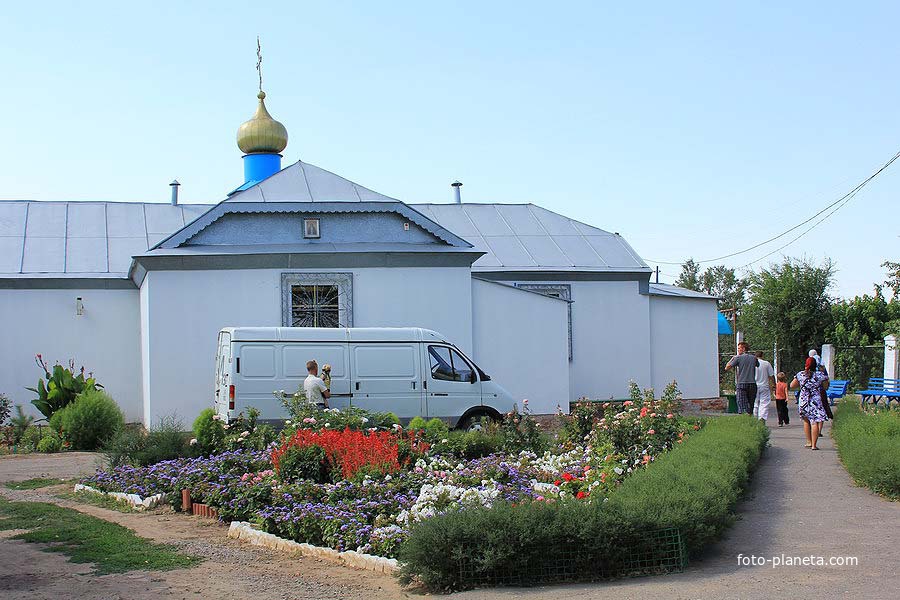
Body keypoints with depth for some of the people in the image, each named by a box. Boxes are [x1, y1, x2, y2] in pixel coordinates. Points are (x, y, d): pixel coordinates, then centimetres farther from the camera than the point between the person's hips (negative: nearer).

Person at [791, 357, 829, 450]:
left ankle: (809, 442, 22)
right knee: (815, 422, -3)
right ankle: (814, 445, -6)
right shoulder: (820, 375, -5)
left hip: (803, 401, 2)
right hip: (816, 401, -2)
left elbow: (792, 385, 7)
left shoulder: (800, 375, -1)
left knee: (806, 421, 20)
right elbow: (826, 387, 4)